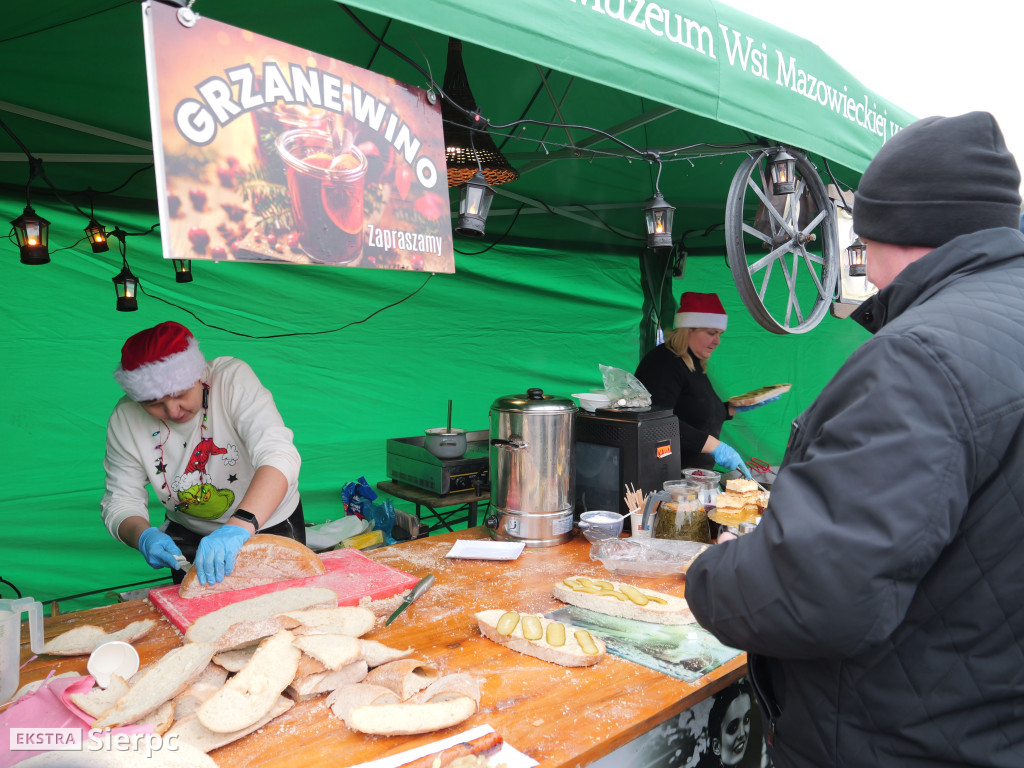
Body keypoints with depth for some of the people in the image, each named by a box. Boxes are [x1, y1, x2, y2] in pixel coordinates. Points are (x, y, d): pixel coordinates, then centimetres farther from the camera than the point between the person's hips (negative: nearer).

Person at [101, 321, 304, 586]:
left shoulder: (233, 379, -28)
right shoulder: (125, 420, -16)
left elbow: (278, 457, -41)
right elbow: (120, 500, -8)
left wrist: (239, 527, -55)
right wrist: (143, 536, -31)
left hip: (270, 523, -2)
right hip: (188, 534, 3)